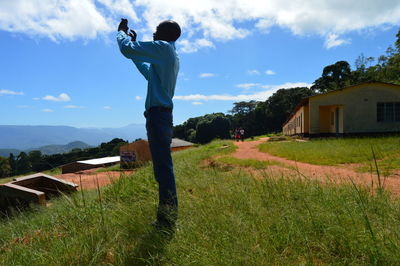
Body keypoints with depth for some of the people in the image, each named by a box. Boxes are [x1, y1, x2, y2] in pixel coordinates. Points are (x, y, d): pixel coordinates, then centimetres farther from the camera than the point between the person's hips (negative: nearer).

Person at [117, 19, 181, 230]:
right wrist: (134, 41, 39)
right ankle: (167, 217, 18)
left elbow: (126, 48, -8)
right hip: (163, 115, 10)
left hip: (158, 115, -10)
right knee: (163, 168, 11)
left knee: (163, 168, -11)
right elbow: (148, 72, 37)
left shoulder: (163, 47, -5)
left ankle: (167, 221, -7)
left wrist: (122, 32, 15)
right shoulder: (170, 56, 23)